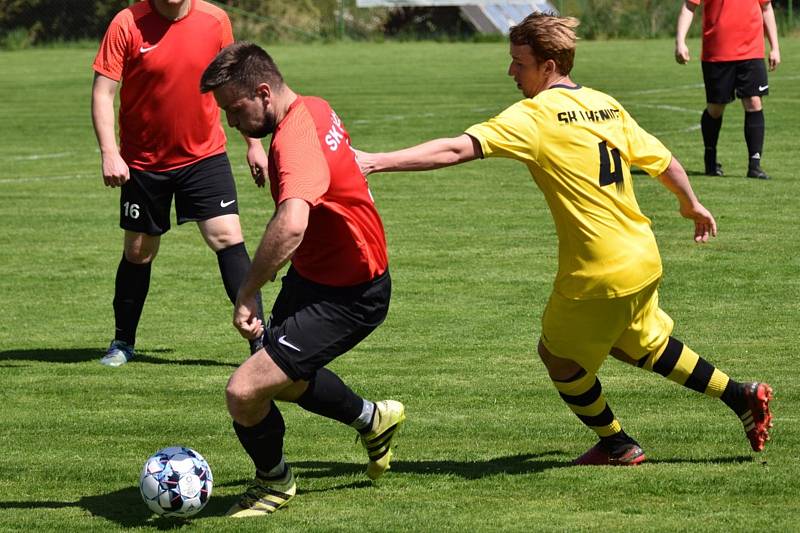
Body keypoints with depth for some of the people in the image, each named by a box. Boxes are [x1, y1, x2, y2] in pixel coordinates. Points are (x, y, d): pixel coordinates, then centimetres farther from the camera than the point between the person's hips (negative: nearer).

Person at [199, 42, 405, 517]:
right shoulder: (314, 109, -1)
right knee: (286, 379, 30)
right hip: (313, 275, 11)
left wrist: (247, 295, -40)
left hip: (346, 297, -11)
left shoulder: (296, 142, -32)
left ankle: (274, 481, 14)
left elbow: (291, 226, -48)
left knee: (245, 392, -15)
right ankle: (374, 419, 54)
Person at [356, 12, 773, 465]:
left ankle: (617, 445, 28)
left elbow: (458, 150, -25)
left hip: (599, 273, -8)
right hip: (645, 260, 8)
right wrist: (692, 205, 35)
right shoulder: (607, 106, 7)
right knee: (639, 344, 29)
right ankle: (742, 397, 28)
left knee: (559, 355, 16)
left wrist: (376, 162, -27)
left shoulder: (533, 116, -15)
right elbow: (664, 162, 15)